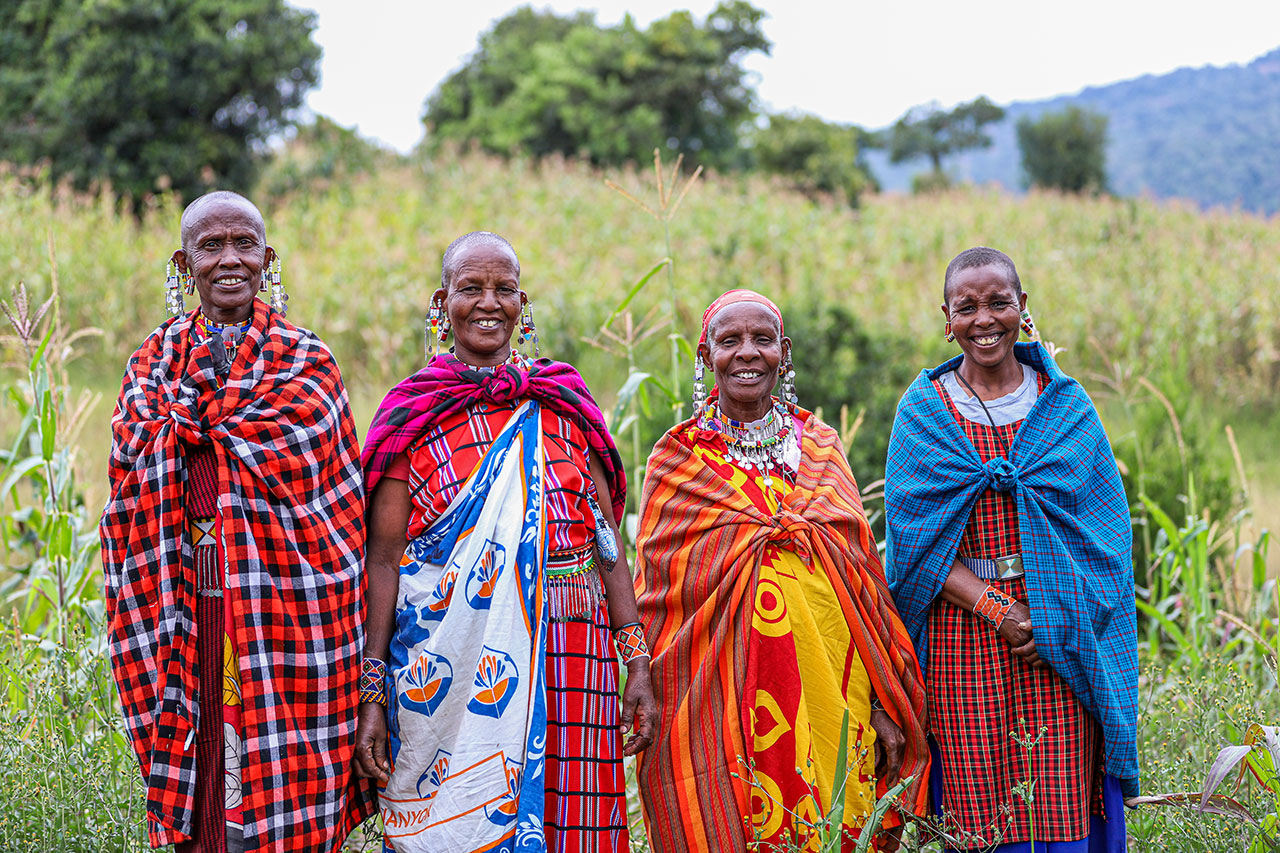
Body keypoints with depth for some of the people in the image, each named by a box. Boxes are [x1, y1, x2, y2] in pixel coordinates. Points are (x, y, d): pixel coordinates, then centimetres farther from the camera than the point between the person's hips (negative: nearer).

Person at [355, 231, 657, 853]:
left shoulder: (562, 403, 10)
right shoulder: (412, 415, 4)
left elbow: (608, 540, 9)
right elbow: (383, 557, 0)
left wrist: (637, 664, 2)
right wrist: (371, 694, -6)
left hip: (565, 654, 2)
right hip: (447, 662, -2)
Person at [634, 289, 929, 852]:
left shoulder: (820, 447, 10)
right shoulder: (678, 458, 3)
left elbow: (864, 571, 10)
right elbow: (655, 593, 5)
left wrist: (882, 702, 6)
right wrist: (651, 705, 1)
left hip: (832, 691, 3)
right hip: (723, 697, -2)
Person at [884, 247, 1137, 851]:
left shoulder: (1065, 405, 6)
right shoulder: (922, 413, 3)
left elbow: (1104, 533, 5)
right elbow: (912, 542, -2)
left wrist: (1053, 620, -9)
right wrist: (996, 610, -14)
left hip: (1062, 638, 1)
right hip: (960, 633, -1)